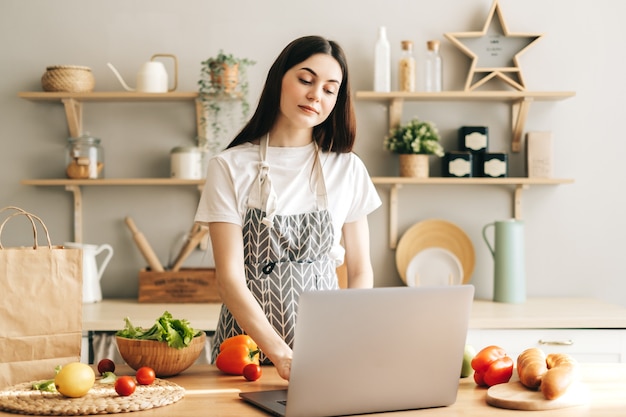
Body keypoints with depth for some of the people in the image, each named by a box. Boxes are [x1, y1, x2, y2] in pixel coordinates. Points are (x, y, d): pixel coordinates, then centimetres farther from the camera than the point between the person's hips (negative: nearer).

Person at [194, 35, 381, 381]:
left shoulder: (348, 168, 6)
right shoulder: (229, 167, -1)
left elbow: (360, 270, 11)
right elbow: (230, 278, -7)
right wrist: (282, 355, -20)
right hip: (249, 348, -1)